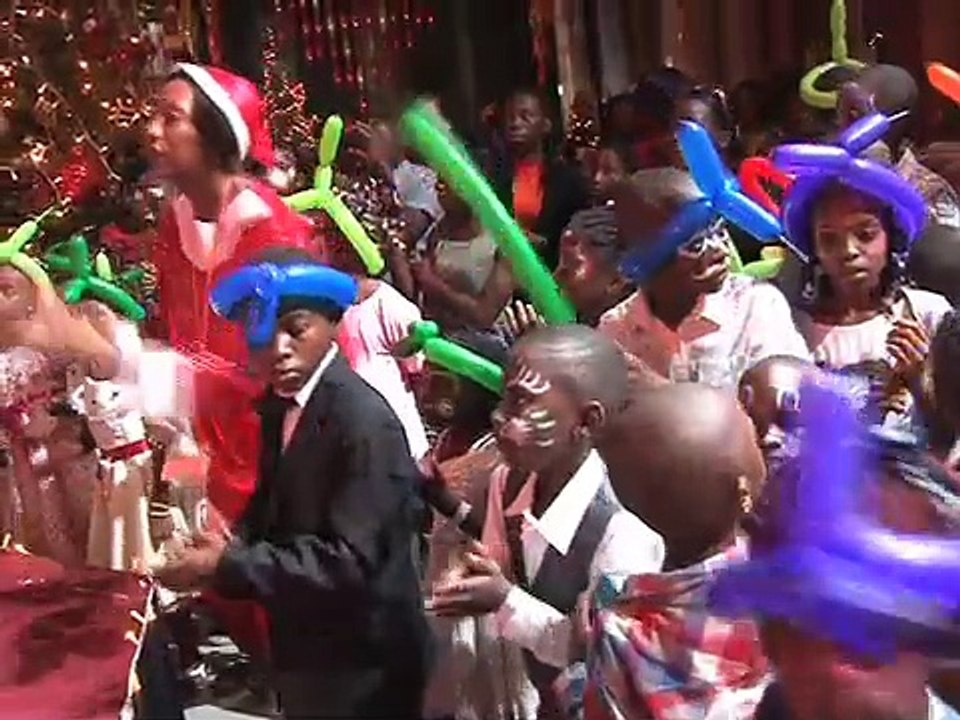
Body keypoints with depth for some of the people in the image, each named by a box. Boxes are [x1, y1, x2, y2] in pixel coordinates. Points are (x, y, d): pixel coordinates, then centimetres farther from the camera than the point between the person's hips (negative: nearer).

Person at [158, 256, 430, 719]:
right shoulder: (279, 403, 2)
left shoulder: (365, 422, -25)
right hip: (303, 648, 7)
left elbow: (347, 561, -28)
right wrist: (233, 542, -6)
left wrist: (226, 566, -26)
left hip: (360, 664, -7)